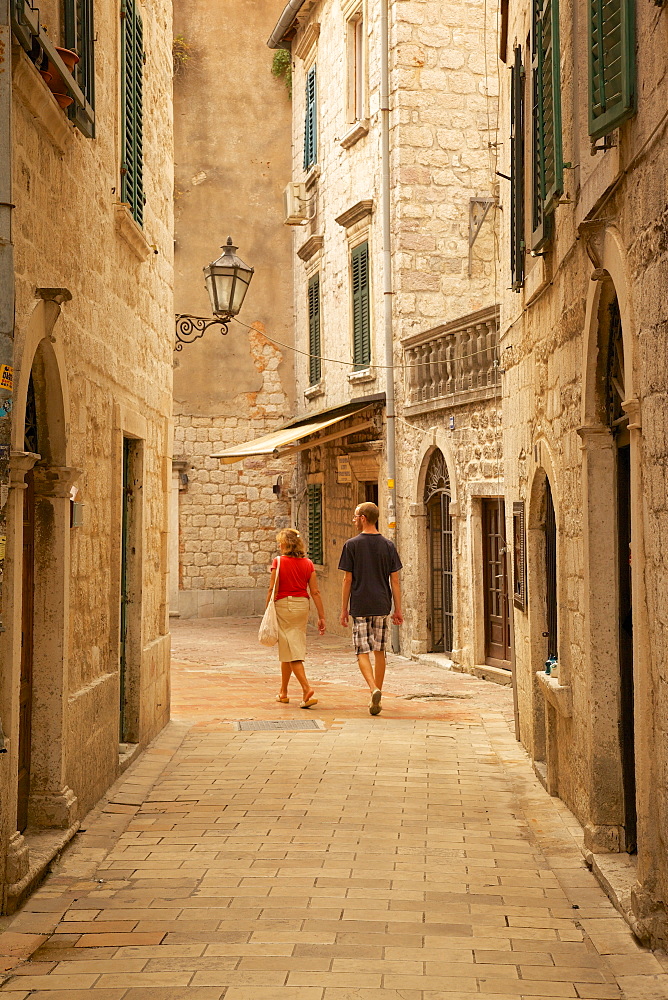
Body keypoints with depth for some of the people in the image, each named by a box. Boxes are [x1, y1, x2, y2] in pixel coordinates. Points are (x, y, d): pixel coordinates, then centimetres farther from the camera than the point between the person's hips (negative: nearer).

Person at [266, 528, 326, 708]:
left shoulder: (278, 562, -8)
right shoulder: (308, 564, 3)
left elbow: (272, 590, -10)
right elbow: (315, 592, 2)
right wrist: (321, 617, 4)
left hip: (283, 605, -5)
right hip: (302, 605, 5)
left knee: (291, 652, -1)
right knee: (288, 649, 15)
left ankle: (307, 689, -18)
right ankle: (283, 693, 24)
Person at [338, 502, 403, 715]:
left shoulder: (352, 545, -5)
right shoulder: (388, 545, 4)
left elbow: (347, 580, -5)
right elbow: (395, 580, 4)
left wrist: (344, 610, 2)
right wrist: (398, 610, 9)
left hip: (360, 607, -3)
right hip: (382, 606, 3)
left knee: (362, 651, -1)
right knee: (379, 651, 12)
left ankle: (374, 689, -22)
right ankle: (376, 695, 17)